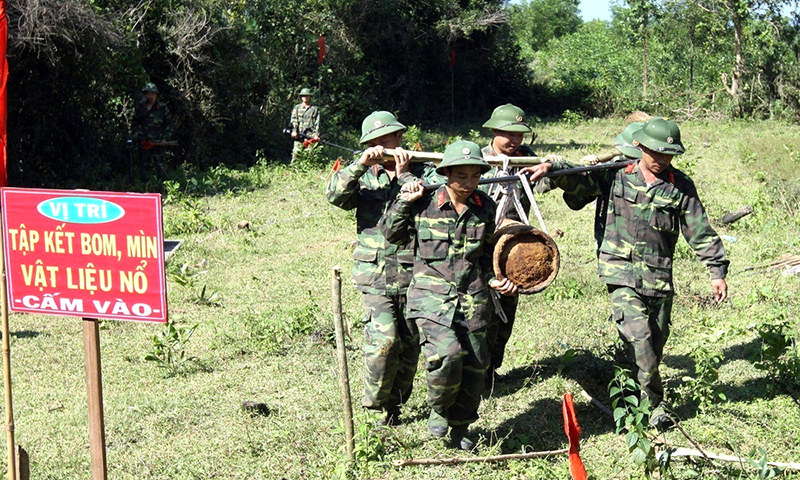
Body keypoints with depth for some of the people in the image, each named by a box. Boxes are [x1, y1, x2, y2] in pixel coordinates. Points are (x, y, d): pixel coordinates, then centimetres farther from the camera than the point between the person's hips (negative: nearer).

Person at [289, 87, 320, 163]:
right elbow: (294, 120, 8)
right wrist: (294, 130, -9)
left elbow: (317, 123, 8)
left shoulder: (315, 109, 14)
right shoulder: (297, 108, 17)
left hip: (310, 135, -1)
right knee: (296, 152, -9)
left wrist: (316, 134, -4)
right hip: (299, 134, 1)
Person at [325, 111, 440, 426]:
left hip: (414, 275, 1)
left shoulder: (425, 172, 6)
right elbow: (334, 195, -11)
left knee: (410, 347, 8)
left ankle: (395, 404, 25)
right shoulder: (363, 176, 8)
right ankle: (377, 406, -1)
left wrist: (405, 175, -16)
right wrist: (361, 164, -21)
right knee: (383, 342, -17)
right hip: (375, 277, -1)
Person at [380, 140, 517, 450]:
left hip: (472, 300, 4)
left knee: (474, 366, 6)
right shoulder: (424, 204, -5)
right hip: (432, 296, -4)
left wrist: (495, 280, 5)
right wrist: (404, 202, -4)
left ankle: (460, 428, 30)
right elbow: (392, 235, 7)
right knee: (446, 355, -25)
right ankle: (438, 410, 6)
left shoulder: (485, 208, 6)